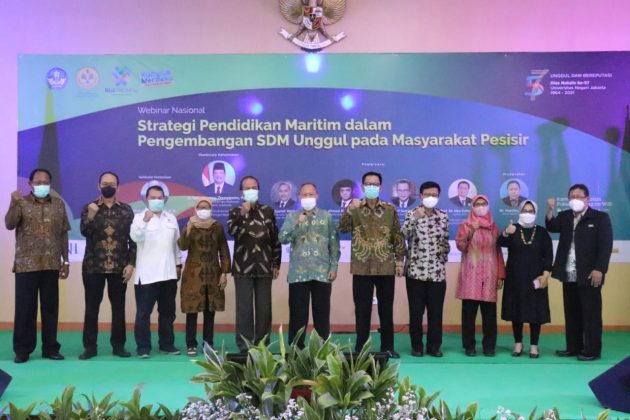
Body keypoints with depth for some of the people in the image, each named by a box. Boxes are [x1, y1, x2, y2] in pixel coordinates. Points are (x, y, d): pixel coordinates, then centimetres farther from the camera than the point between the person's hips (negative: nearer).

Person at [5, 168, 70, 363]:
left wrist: (65, 261, 7)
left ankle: (50, 348, 14)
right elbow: (9, 225, -13)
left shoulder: (58, 204, 9)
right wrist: (13, 204, -27)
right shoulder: (21, 203, 2)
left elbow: (63, 234, 10)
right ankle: (22, 350, 9)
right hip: (26, 265, -2)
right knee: (25, 308, 1)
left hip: (51, 265, 2)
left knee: (50, 307, 6)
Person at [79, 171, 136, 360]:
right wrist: (91, 215, -27)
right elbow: (84, 232, -10)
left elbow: (132, 238, 4)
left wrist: (131, 263, -3)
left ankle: (118, 345, 15)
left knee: (118, 307, 6)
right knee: (91, 307, 3)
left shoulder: (126, 210, 5)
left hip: (119, 267, 1)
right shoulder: (89, 208, 4)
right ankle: (90, 346, 11)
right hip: (93, 266, -1)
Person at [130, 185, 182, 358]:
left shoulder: (171, 218, 12)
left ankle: (166, 344, 21)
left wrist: (178, 264, 14)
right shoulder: (140, 217, -2)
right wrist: (145, 221, -36)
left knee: (168, 312, 11)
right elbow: (135, 237, -21)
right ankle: (143, 347, 5)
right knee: (143, 312, -1)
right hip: (147, 274, -5)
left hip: (168, 273, 5)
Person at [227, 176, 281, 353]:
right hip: (243, 267, -1)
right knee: (244, 308, -1)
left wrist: (276, 264, 6)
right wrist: (242, 214, -27)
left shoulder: (268, 211, 9)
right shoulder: (235, 212, 5)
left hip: (264, 267, 2)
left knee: (264, 308, 5)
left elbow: (275, 239, 9)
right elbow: (231, 230, -15)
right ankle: (244, 345, 5)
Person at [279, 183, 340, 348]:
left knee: (322, 312, 4)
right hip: (298, 273, 0)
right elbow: (282, 239, -5)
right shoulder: (292, 217, 7)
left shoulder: (327, 216, 7)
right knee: (298, 312, 2)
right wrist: (297, 223, -16)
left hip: (322, 273, 0)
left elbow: (334, 243, 6)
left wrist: (334, 267, -1)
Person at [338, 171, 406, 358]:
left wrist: (399, 259, 2)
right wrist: (349, 210, -27)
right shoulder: (354, 208, 3)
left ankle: (387, 346, 17)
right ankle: (361, 347, 12)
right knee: (362, 309, 3)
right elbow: (342, 228, -12)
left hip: (386, 267, 1)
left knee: (386, 308, 8)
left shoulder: (390, 209, 7)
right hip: (362, 267, -1)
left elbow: (397, 235, 8)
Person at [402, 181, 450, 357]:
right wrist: (415, 218, -26)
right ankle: (416, 345, 13)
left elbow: (445, 242, 16)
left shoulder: (443, 217, 8)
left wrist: (444, 259, 11)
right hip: (415, 270, -2)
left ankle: (434, 346, 15)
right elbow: (403, 235, -16)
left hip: (437, 272, 2)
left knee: (436, 311, 5)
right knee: (416, 311, 3)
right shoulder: (412, 214, 0)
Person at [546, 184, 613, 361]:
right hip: (569, 275, 5)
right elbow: (552, 227, -7)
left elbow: (606, 246, -9)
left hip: (589, 275, -5)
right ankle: (573, 347, 20)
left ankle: (592, 350, 6)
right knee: (571, 313, 11)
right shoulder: (564, 216, 12)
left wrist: (599, 269, -16)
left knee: (591, 313, 0)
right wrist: (550, 210, -21)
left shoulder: (600, 217, -4)